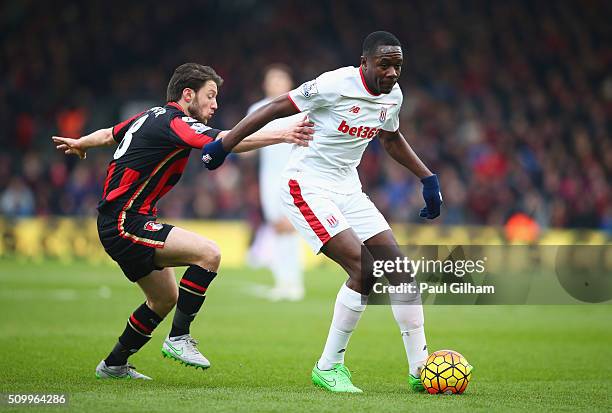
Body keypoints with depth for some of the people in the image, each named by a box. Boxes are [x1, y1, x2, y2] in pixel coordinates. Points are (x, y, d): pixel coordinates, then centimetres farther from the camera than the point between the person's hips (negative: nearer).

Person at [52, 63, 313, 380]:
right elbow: (226, 141, -32)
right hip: (124, 224, -11)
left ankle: (114, 365, 31)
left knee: (166, 299, 20)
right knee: (208, 253, -23)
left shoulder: (152, 116, 14)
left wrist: (79, 144, 52)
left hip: (119, 220, 11)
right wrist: (282, 135, -37)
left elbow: (108, 134, 32)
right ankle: (178, 338, -15)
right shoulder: (174, 122, -16)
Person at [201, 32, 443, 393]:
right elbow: (277, 108, -14)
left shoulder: (393, 96, 3)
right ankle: (329, 366, -7)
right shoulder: (336, 85, -20)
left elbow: (391, 138, 24)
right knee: (363, 269, -20)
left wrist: (428, 178, 20)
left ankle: (420, 369, 5)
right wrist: (224, 145, -12)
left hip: (348, 189, 8)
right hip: (307, 187, -8)